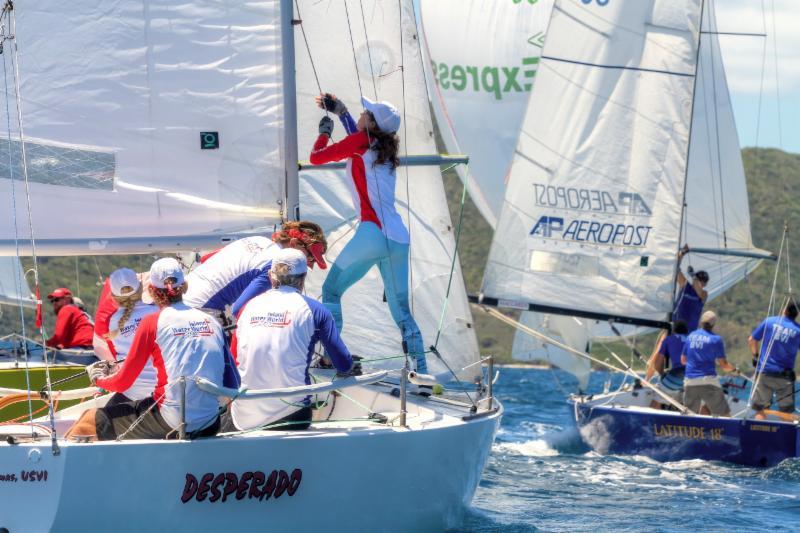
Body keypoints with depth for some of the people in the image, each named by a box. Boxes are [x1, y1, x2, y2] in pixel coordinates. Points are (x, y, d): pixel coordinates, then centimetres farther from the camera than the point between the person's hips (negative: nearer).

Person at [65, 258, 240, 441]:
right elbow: (232, 385, 11)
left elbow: (122, 383, 2)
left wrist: (97, 377, 23)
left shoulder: (152, 323, -3)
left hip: (171, 424, -5)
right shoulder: (213, 322, 8)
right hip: (210, 426, 5)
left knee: (89, 421, 11)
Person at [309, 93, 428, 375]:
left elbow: (316, 157, 6)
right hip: (399, 238, 7)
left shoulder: (360, 141, -2)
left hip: (373, 234, -7)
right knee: (401, 311, 11)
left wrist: (325, 131, 24)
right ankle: (422, 371, 5)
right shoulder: (385, 148, 18)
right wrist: (341, 111, 41)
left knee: (331, 290, 8)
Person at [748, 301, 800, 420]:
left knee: (761, 410, 6)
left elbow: (752, 340, 6)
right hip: (784, 376, -1)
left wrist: (755, 356, 15)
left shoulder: (769, 322, -2)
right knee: (786, 412, 6)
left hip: (764, 372, 1)